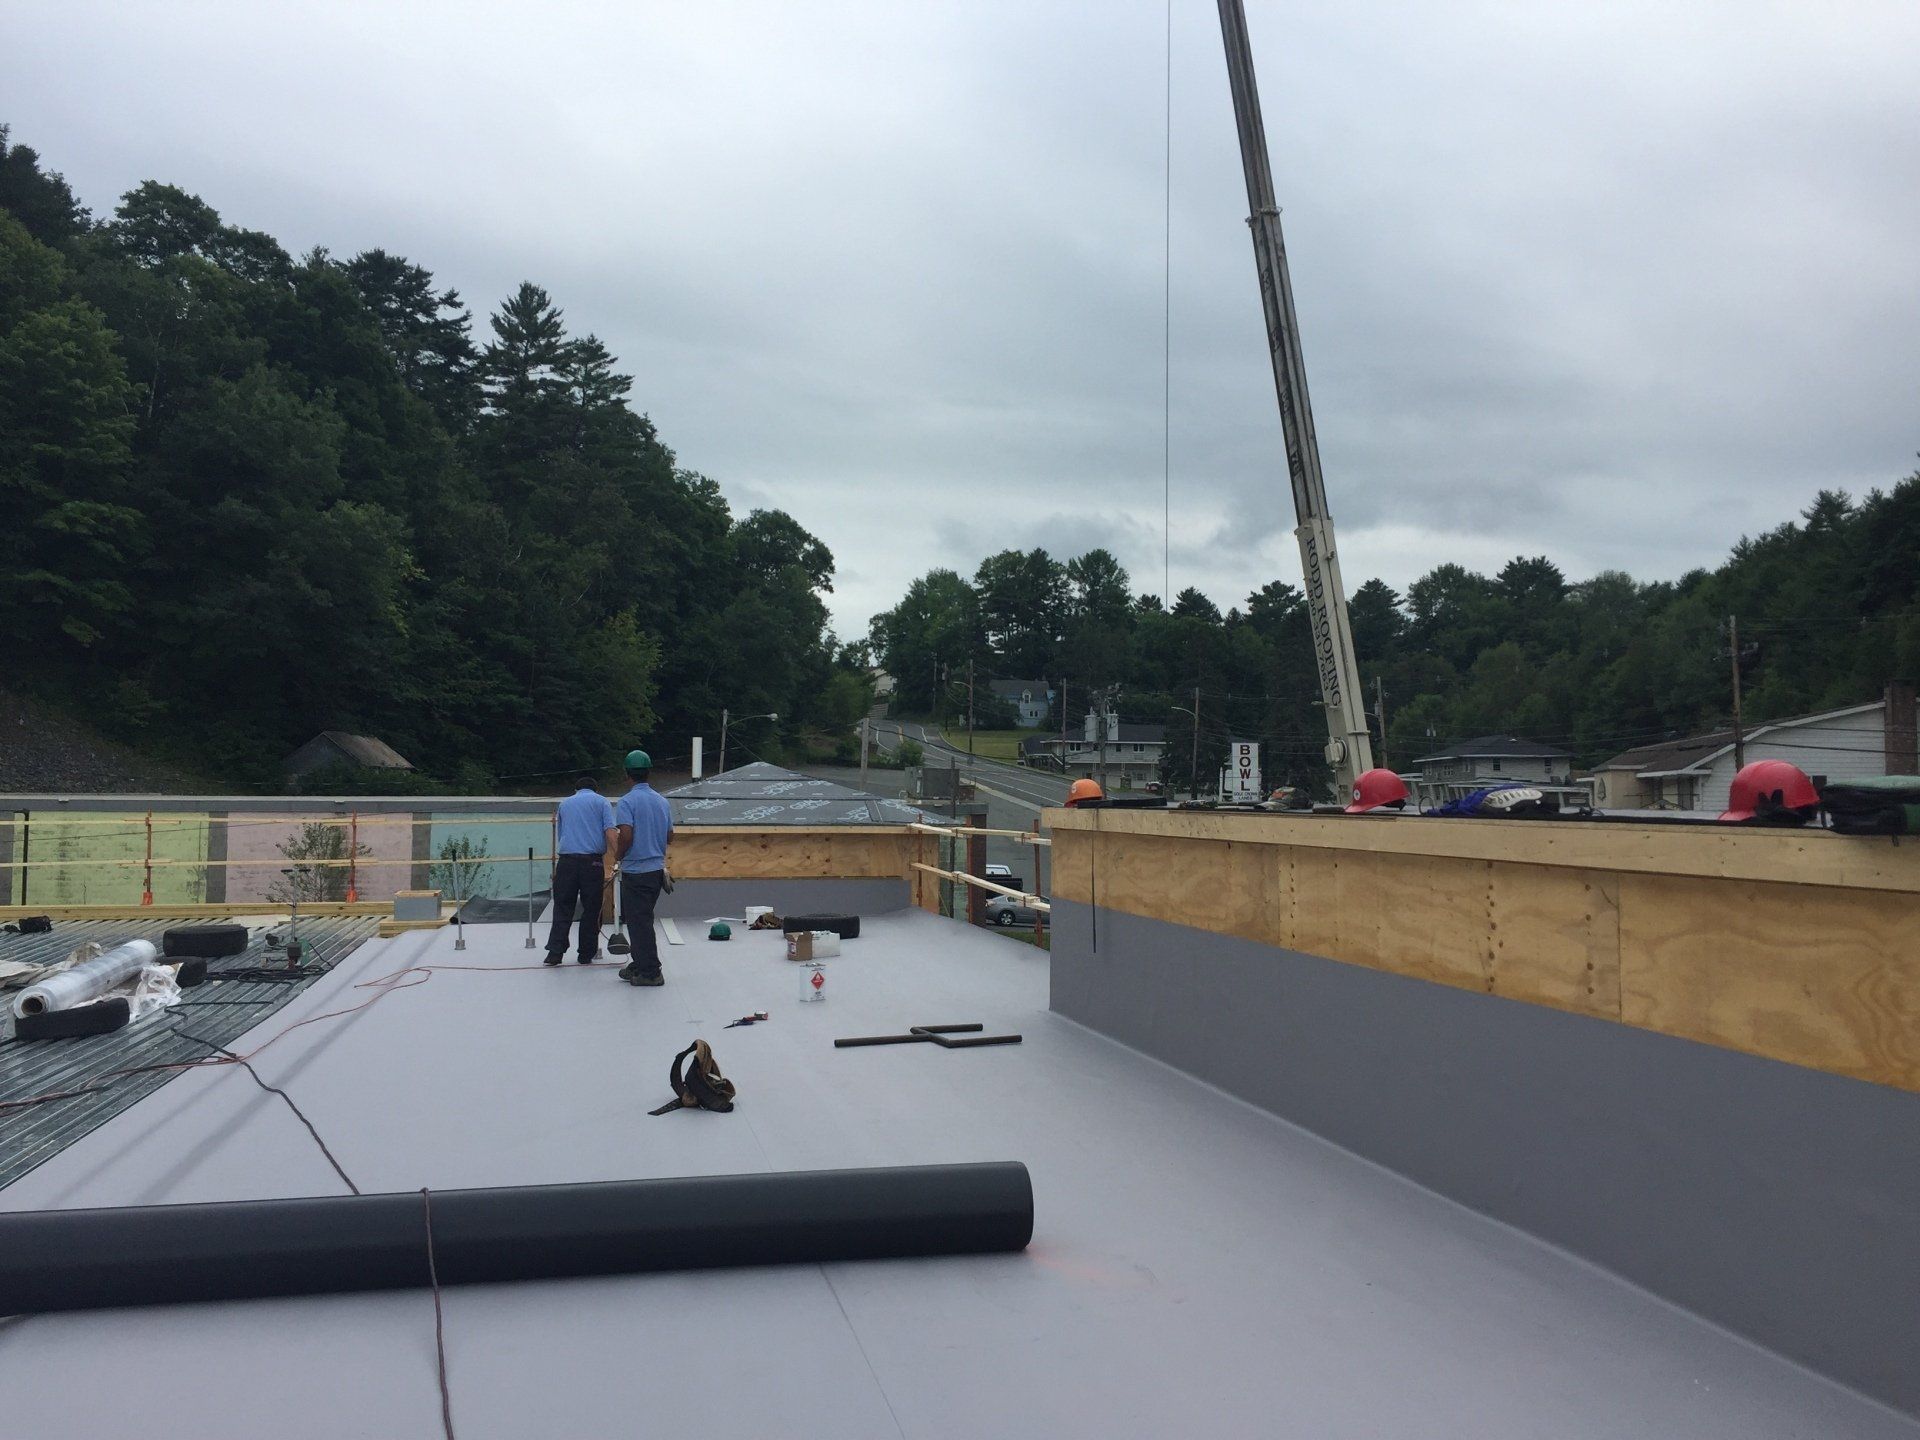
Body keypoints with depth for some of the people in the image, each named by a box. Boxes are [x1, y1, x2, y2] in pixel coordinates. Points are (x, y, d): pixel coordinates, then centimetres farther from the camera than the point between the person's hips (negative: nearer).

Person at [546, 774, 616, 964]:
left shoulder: (565, 803, 19)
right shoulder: (602, 801, 8)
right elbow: (609, 833, -6)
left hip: (566, 860, 2)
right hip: (593, 861, -2)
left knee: (562, 908, 8)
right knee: (591, 909, 7)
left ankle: (555, 952, 1)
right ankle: (586, 954, 11)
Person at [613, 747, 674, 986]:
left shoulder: (627, 801, -13)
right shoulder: (662, 801, 8)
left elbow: (626, 835, -22)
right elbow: (670, 836, 14)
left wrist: (619, 854, -4)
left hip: (635, 870, -7)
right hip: (657, 868, 7)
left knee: (638, 921, -1)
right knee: (642, 919, 18)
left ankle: (650, 972, 1)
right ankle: (640, 965, 25)